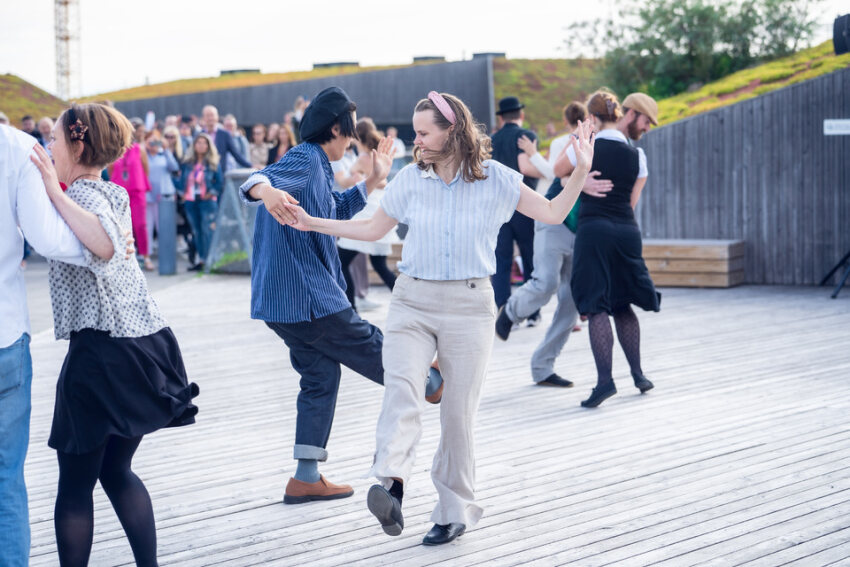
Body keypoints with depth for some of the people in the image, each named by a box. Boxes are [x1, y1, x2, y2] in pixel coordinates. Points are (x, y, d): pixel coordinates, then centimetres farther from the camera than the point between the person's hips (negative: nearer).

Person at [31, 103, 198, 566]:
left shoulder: (84, 195, -12)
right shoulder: (114, 193, 13)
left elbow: (104, 246, -32)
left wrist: (57, 193, -27)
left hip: (103, 350, -8)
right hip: (144, 341, 8)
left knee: (75, 485, 3)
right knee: (117, 471, 19)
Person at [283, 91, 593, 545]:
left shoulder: (495, 179, -2)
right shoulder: (411, 179, 4)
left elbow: (552, 214, 3)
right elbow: (373, 229, 17)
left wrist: (581, 170, -10)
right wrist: (313, 223, 12)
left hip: (469, 306, -1)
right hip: (412, 302, 1)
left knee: (458, 411, 4)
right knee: (401, 386, -24)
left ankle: (455, 508, 17)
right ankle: (391, 484, -41)